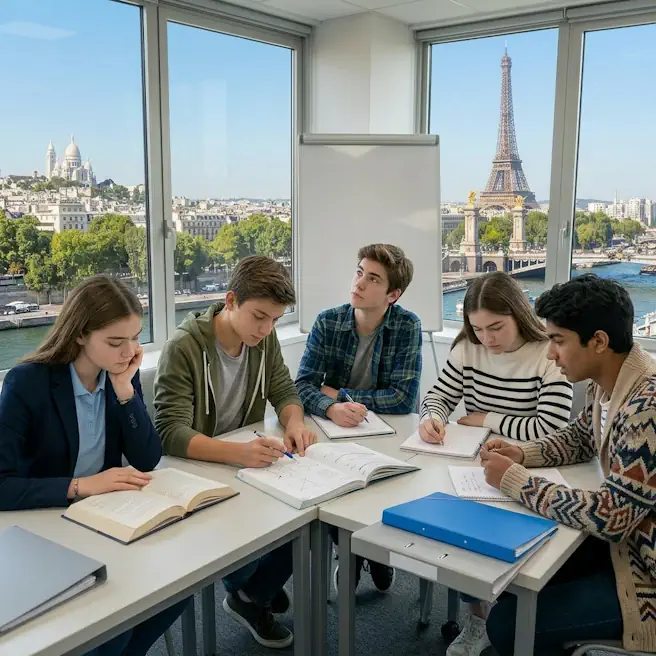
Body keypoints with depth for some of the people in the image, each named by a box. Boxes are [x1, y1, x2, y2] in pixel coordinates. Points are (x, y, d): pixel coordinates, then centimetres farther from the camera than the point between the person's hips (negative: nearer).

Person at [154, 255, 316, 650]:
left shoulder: (265, 339, -3)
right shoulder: (184, 348, -22)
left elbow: (285, 393, 3)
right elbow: (171, 433, -29)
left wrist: (294, 422, -22)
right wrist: (235, 453, -46)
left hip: (247, 462, 6)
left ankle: (257, 592, 12)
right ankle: (242, 588, 9)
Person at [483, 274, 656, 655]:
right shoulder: (605, 383, -1)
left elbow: (610, 516, -31)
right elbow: (580, 438, 18)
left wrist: (514, 480, -21)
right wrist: (522, 454, -1)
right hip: (621, 539, 9)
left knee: (508, 623, -10)